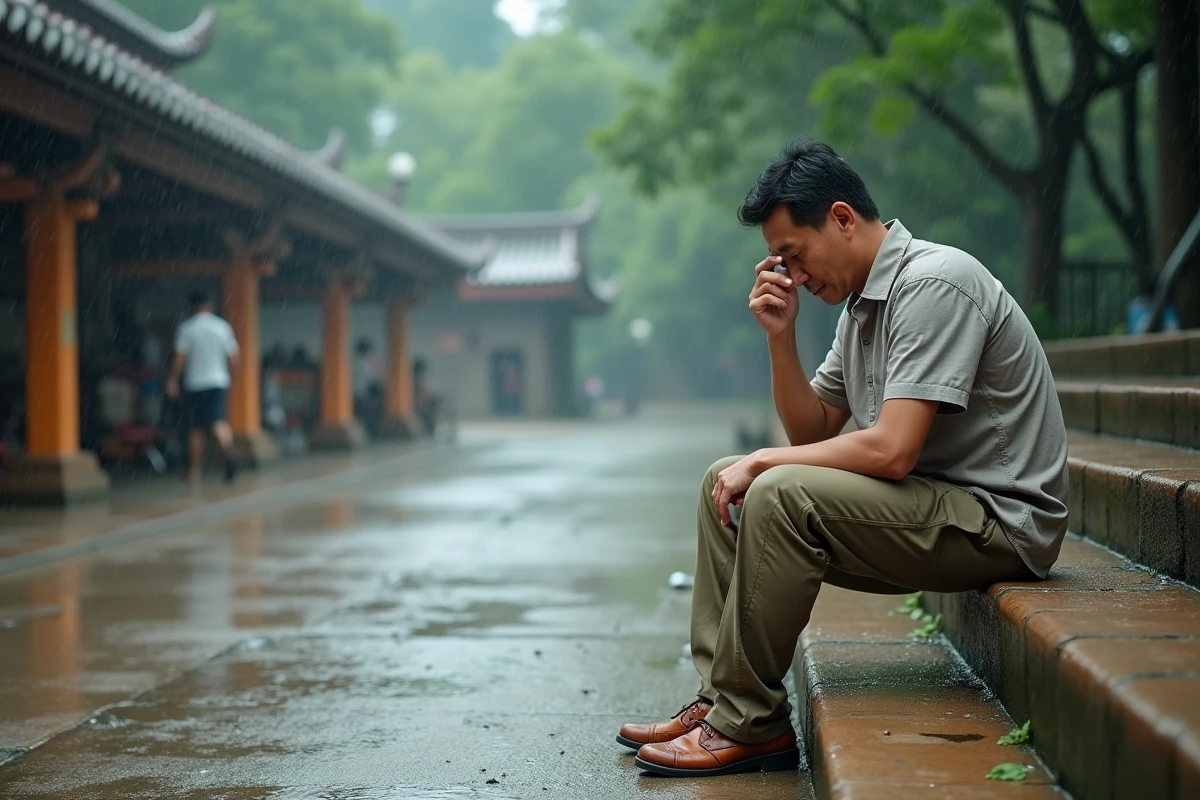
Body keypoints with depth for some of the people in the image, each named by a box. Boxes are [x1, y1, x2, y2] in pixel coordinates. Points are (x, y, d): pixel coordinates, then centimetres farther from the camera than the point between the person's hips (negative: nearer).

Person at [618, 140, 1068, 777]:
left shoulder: (932, 283, -18)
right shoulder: (861, 301, 12)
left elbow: (890, 450, -26)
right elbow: (814, 432, 16)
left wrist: (763, 461, -14)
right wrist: (780, 336, 1)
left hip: (999, 519, -10)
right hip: (934, 501, 10)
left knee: (780, 494, -27)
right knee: (726, 482, 8)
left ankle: (746, 723, -16)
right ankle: (719, 697, 4)